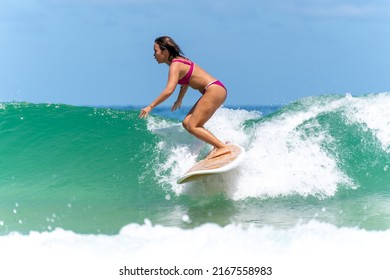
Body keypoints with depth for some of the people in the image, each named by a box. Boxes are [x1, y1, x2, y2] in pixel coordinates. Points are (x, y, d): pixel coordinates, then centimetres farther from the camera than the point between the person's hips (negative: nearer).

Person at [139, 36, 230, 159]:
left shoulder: (175, 65, -14)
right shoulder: (179, 60, 14)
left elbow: (169, 90, -26)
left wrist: (151, 106, -23)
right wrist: (179, 100, 41)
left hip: (215, 90, -10)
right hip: (215, 90, 10)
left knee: (192, 127, -11)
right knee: (187, 123, 8)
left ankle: (222, 147, -14)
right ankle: (217, 145, 6)